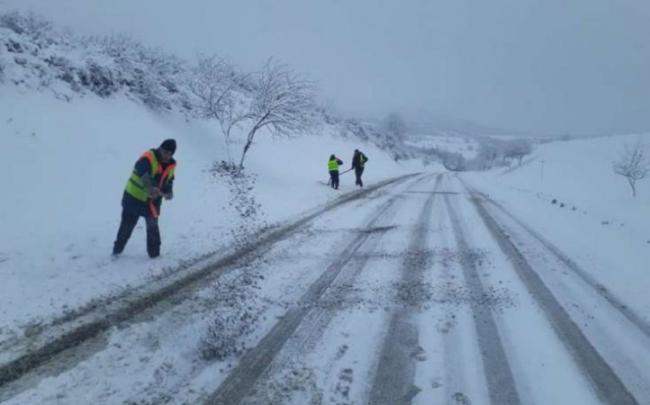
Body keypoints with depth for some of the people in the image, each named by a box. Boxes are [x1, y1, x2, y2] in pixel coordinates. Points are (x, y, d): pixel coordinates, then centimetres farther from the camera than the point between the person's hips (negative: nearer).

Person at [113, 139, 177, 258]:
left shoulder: (171, 165, -1)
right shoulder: (148, 159, -24)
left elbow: (168, 181, 12)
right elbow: (144, 176, -43)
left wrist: (169, 192, -9)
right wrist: (150, 188, -62)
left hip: (153, 201, 5)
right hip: (134, 197, -4)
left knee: (153, 228, 10)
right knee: (127, 226, 9)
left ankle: (154, 254, 23)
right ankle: (117, 250, 27)